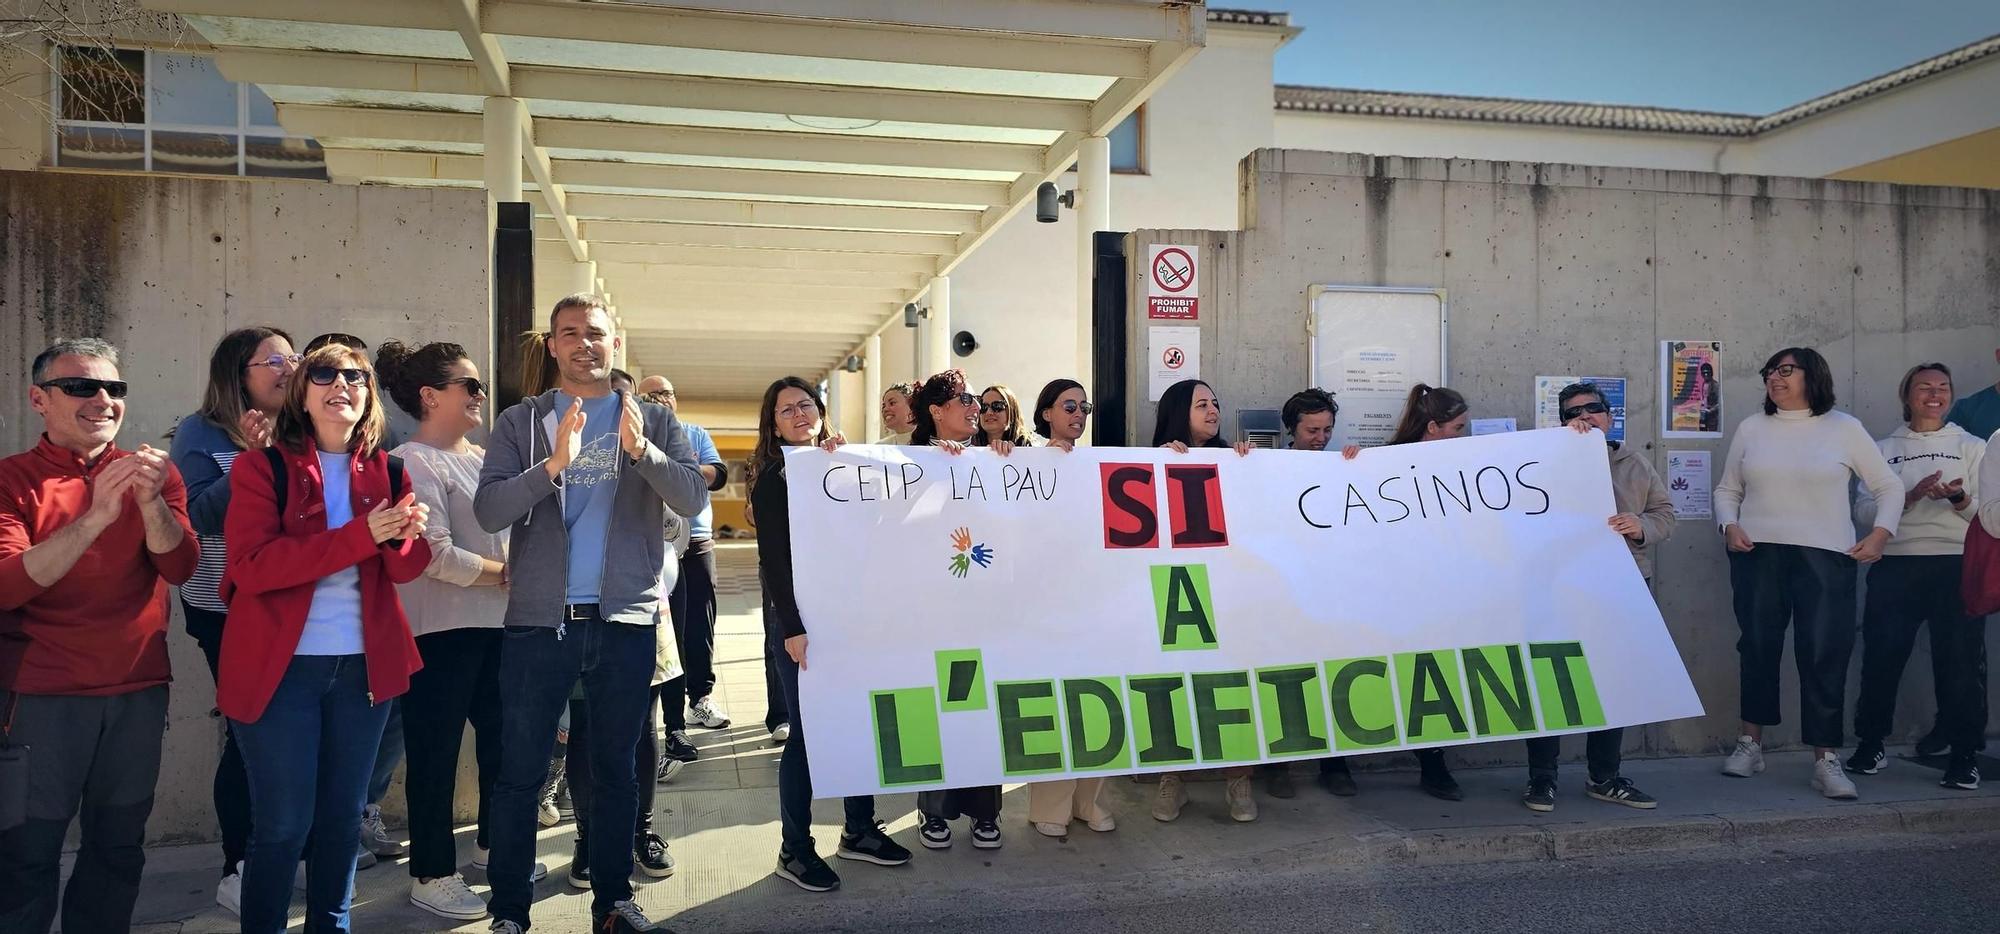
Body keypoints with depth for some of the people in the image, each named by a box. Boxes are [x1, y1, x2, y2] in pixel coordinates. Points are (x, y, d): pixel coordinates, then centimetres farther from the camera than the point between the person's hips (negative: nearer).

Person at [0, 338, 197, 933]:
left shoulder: (152, 475, 5)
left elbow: (180, 568, -8)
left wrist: (150, 501, -26)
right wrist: (96, 516, -29)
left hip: (139, 691, 3)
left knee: (118, 846, 12)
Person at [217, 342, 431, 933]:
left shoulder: (388, 472, 7)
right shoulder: (261, 469, -5)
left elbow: (406, 569, 1)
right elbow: (251, 565, -18)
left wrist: (405, 535, -23)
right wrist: (362, 534, -25)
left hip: (364, 664, 4)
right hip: (280, 665, -4)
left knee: (344, 814, 14)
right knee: (283, 822, 1)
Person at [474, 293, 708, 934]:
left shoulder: (654, 421, 6)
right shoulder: (521, 423, 4)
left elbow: (694, 500, -8)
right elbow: (488, 511, -9)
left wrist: (641, 450, -25)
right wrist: (554, 464, -25)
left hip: (626, 621, 1)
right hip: (539, 621, -1)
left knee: (616, 769, 12)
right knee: (520, 773, 4)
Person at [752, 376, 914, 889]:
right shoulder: (775, 479, -4)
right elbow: (774, 559, -11)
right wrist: (792, 628, -18)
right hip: (801, 619, -6)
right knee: (808, 730, -3)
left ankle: (859, 830, 23)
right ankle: (795, 850, 9)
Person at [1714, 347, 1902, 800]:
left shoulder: (1843, 428, 5)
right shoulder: (1751, 428, 10)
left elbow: (1889, 486, 10)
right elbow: (1727, 489, 14)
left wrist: (1881, 533, -4)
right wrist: (1729, 526, -3)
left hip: (1825, 558, -2)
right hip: (1758, 555, 2)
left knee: (1824, 655, -5)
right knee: (1758, 648, 7)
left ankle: (1826, 761, 2)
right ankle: (1751, 744, 20)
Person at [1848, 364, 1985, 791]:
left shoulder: (1972, 447, 13)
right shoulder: (1883, 450, 12)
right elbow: (1863, 513, 2)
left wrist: (1960, 500, -16)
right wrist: (1911, 497, -14)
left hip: (1957, 565, 0)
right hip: (1895, 566, 0)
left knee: (1960, 661, -2)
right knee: (1881, 657, -1)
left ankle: (1965, 754, 11)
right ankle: (1870, 745, 14)